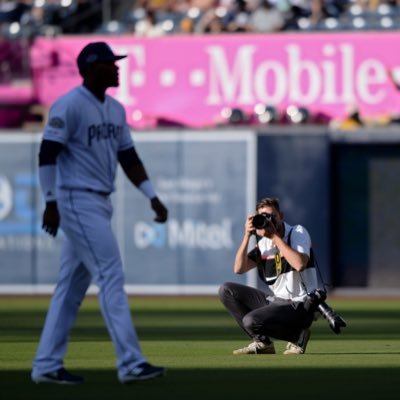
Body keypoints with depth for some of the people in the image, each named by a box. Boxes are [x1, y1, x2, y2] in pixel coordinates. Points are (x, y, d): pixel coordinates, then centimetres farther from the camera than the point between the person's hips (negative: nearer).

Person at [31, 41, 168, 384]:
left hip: (101, 203, 9)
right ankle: (131, 364, -13)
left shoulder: (115, 109, 13)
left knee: (73, 285, 9)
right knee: (111, 276, -12)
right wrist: (51, 202, -18)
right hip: (78, 202, -9)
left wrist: (152, 197, 8)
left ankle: (47, 366, 13)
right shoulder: (69, 105, -13)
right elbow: (47, 154, -15)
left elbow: (128, 157, 16)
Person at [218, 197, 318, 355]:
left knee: (251, 321, -27)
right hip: (274, 300, 8)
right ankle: (262, 342, 2)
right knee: (226, 290, 1)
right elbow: (239, 268, 0)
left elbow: (300, 264, -28)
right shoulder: (263, 243, 9)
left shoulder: (298, 233, -9)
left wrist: (275, 236, -23)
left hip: (300, 306, -8)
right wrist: (247, 236, -9)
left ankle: (297, 334, -3)